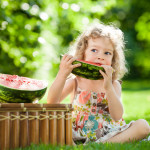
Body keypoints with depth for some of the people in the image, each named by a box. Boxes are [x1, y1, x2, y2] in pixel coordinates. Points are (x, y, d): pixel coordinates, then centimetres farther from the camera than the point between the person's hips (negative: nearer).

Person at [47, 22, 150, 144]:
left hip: (108, 133, 1)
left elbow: (117, 116, -13)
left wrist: (108, 87, -24)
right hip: (78, 133, -1)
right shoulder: (75, 82, 3)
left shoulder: (114, 85, 3)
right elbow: (52, 102, -12)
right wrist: (62, 74, -23)